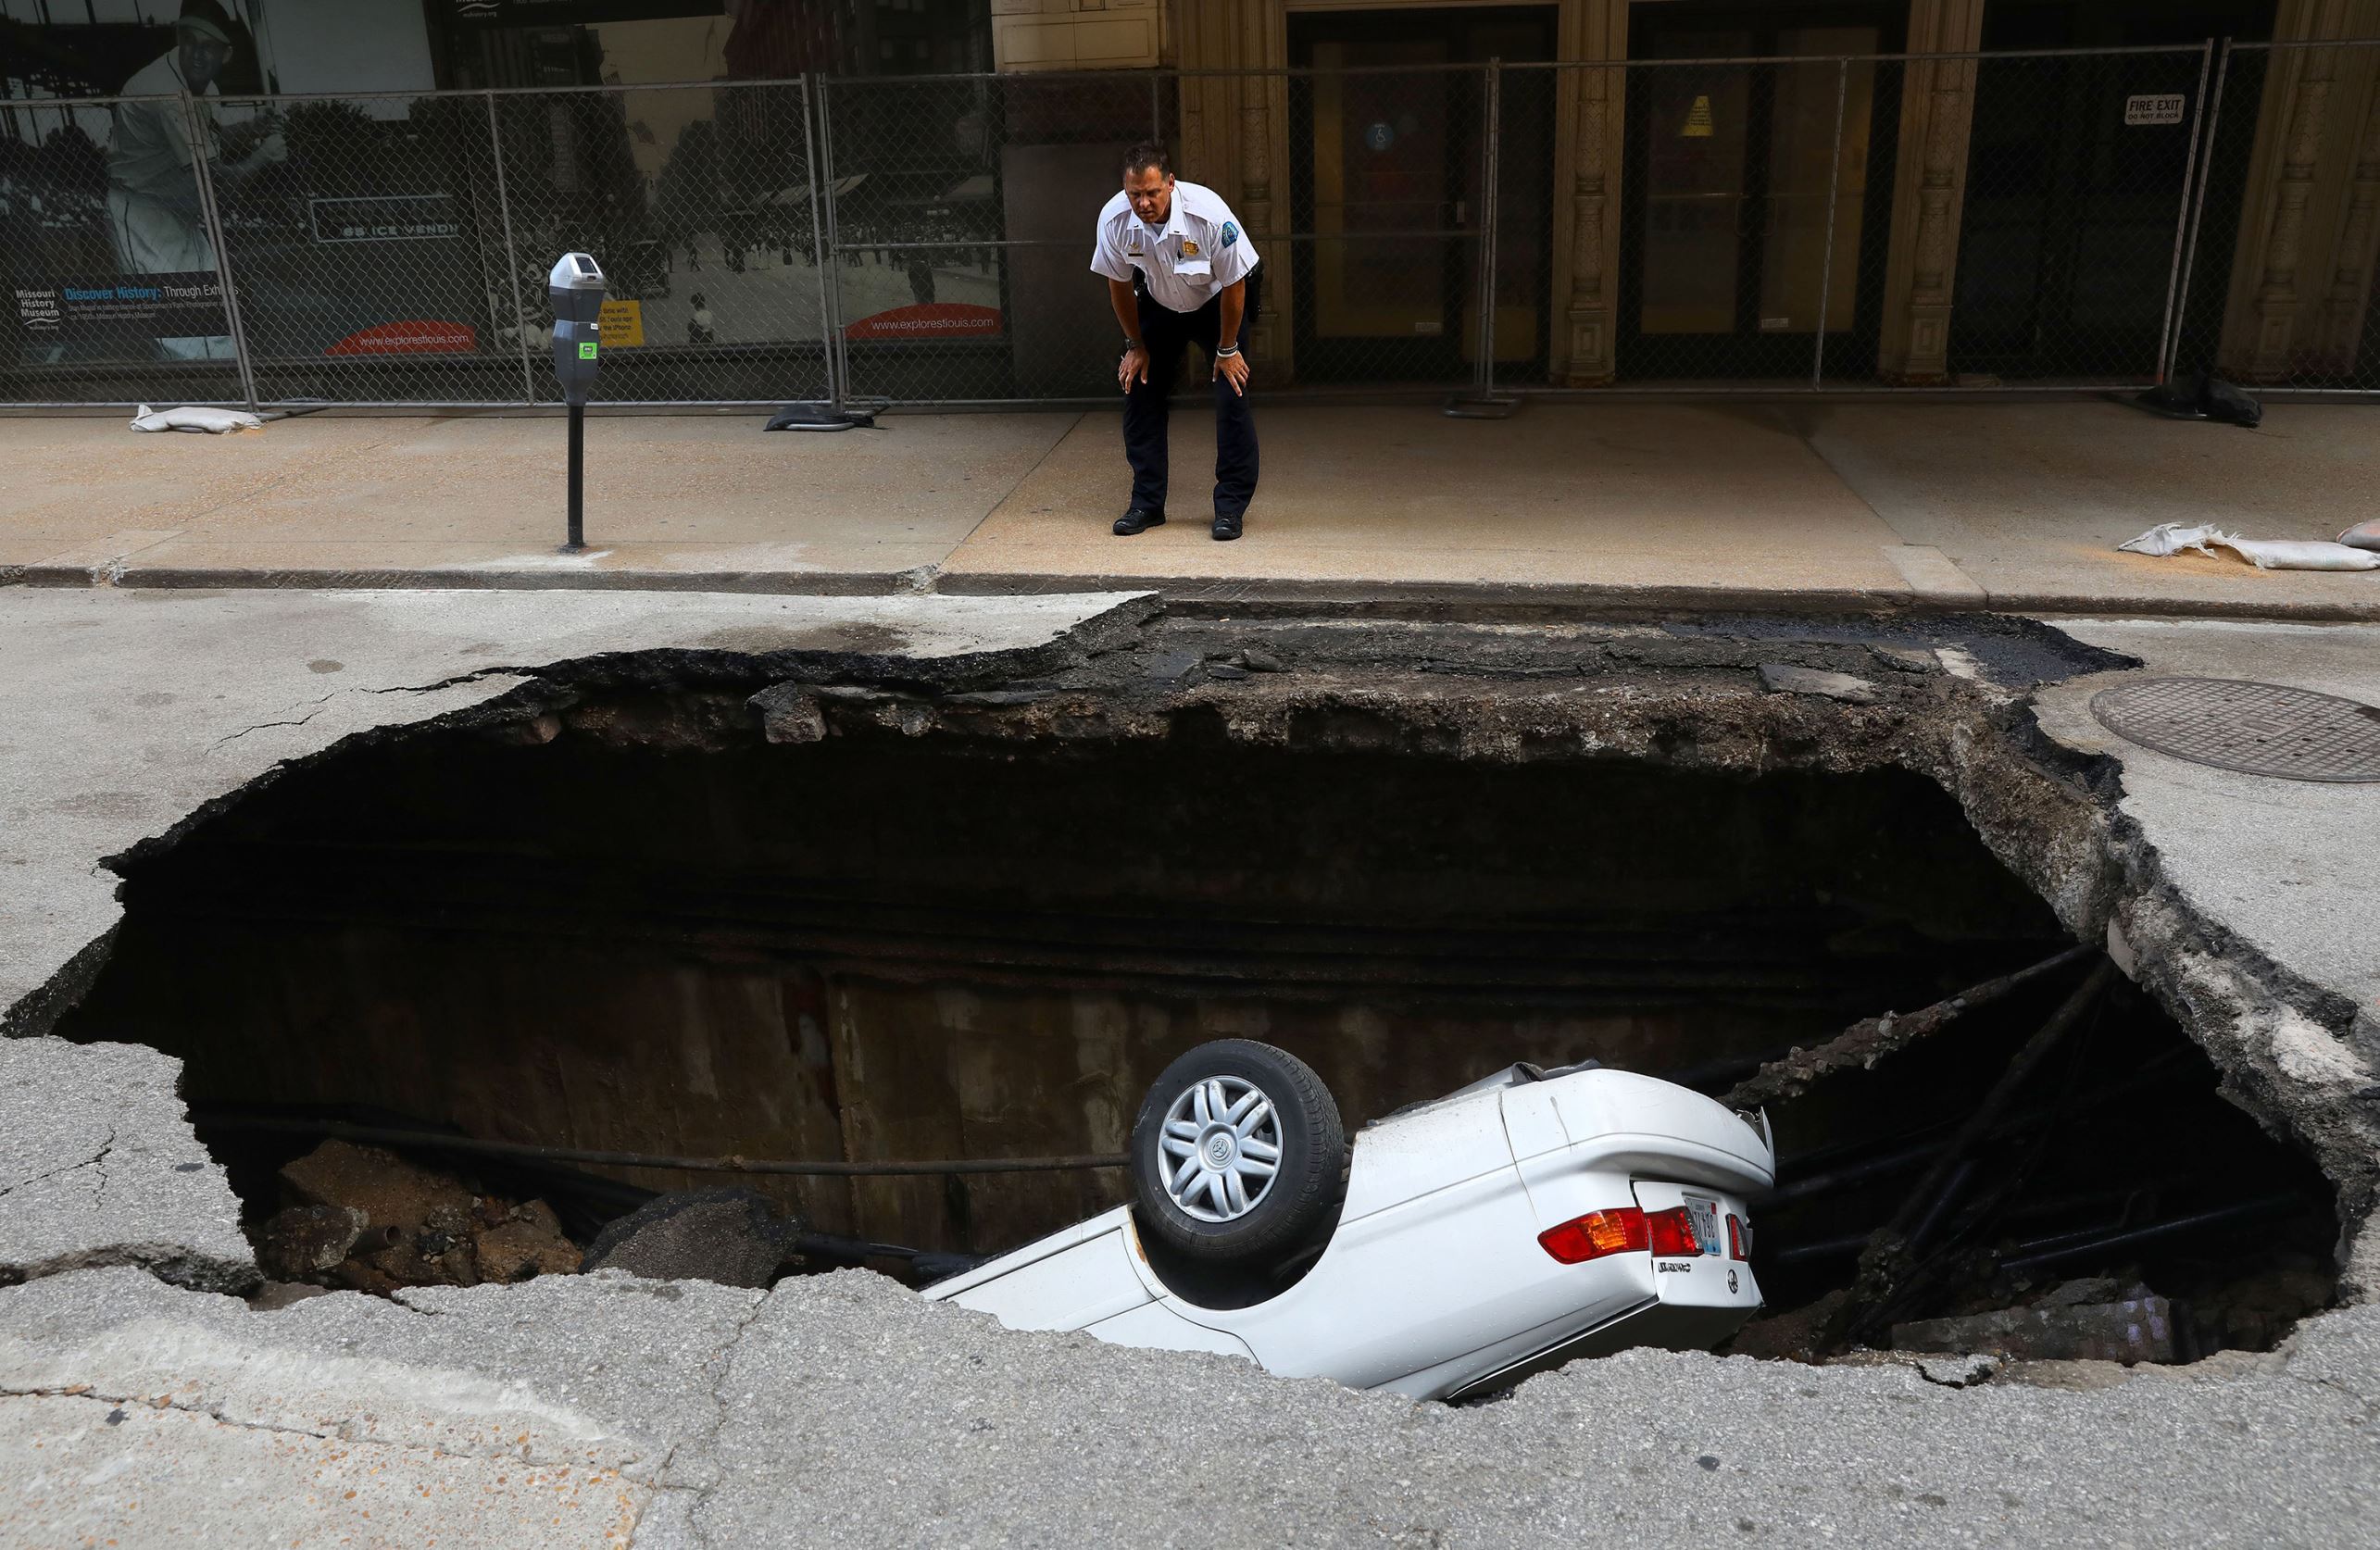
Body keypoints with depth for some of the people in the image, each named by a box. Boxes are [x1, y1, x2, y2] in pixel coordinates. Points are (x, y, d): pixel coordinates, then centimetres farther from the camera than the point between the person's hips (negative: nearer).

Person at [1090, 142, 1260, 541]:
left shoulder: (1209, 213, -35)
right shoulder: (1114, 219, -25)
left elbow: (1234, 285, -21)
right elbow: (1119, 285, -6)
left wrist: (1226, 351, -13)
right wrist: (1135, 345, -1)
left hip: (1216, 302, -3)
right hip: (1158, 304, 3)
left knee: (1232, 393, -14)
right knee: (1138, 386, -5)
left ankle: (1231, 507, -6)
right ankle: (1147, 503, 4)